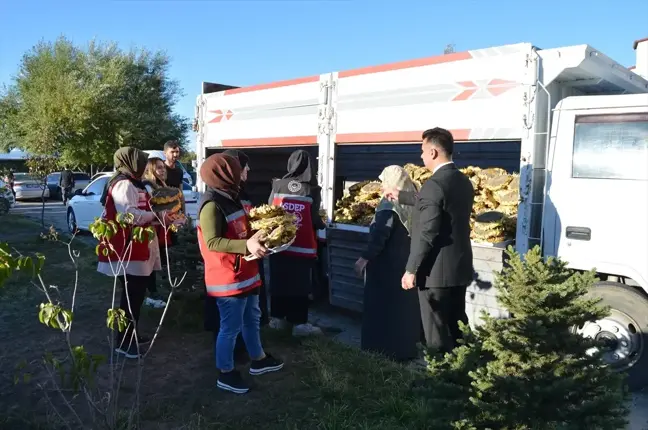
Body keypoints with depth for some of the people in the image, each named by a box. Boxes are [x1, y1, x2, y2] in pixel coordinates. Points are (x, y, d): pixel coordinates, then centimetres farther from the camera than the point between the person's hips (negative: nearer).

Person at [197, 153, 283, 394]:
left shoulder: (230, 199, 10)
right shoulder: (212, 205, -20)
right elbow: (212, 242, -28)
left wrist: (257, 236, 11)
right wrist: (247, 245, -36)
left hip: (245, 274, 10)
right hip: (228, 278, -10)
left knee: (252, 318, 22)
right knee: (230, 327, 4)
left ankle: (258, 360, 40)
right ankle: (226, 374, 21)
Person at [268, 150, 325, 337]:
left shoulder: (277, 185, -1)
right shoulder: (312, 190, -9)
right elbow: (314, 219, -10)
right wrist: (322, 225, 12)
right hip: (302, 246, -3)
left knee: (279, 280, 14)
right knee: (300, 283, 6)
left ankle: (278, 317, 25)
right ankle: (299, 323, 11)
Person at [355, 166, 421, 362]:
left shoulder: (389, 203, -15)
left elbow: (380, 235, -21)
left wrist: (365, 258, -17)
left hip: (387, 263, -8)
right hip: (407, 261, 8)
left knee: (383, 306, 3)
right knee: (405, 305, 15)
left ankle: (386, 349, 10)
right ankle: (407, 348, 25)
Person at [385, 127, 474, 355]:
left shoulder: (434, 184, -19)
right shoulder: (464, 182, 9)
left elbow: (427, 234, -22)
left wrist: (411, 269, -14)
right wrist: (401, 196, 35)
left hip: (437, 271, -9)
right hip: (460, 268, 9)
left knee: (437, 333, 3)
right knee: (457, 327, 18)